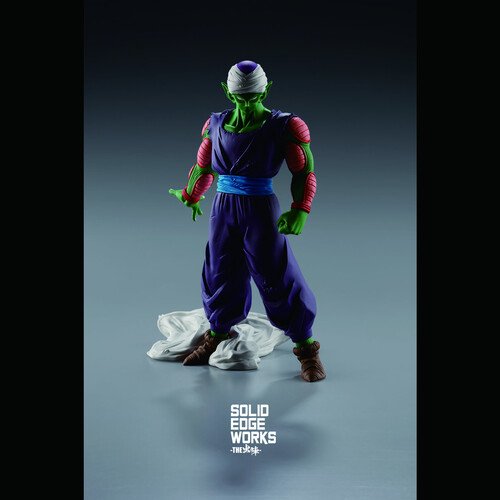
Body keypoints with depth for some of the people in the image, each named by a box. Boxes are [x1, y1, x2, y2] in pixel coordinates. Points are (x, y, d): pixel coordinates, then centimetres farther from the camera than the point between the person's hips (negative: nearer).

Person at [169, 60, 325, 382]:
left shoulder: (283, 126, -5)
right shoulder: (217, 125, 7)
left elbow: (305, 170, -6)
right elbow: (204, 166, 21)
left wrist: (300, 211, -19)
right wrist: (190, 196, 34)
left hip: (261, 209, -4)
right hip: (224, 210, 4)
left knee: (279, 278, -4)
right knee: (221, 274, 11)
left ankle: (307, 349, 8)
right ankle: (217, 336, 34)